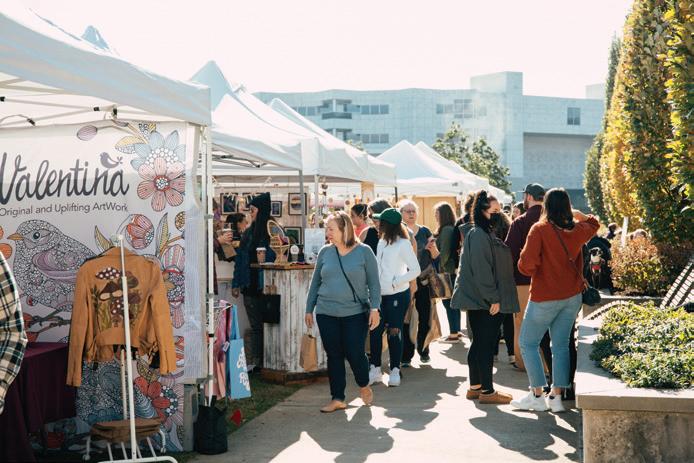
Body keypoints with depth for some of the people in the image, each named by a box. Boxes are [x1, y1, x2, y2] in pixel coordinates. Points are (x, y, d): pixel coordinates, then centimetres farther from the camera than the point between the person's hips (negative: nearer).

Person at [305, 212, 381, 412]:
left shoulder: (363, 251, -3)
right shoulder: (325, 252, 5)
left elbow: (374, 283, -1)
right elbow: (315, 282, 12)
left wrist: (374, 308, -8)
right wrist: (309, 309, 12)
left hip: (355, 313, -3)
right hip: (327, 313, 3)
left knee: (355, 354, -2)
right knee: (334, 355, 6)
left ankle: (364, 386, 28)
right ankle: (337, 399, 17)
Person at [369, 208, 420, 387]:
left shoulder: (403, 244, -10)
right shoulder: (381, 242, 11)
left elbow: (415, 270, -12)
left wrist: (395, 282, -15)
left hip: (398, 295, -6)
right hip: (380, 294, 6)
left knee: (394, 332, 1)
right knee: (375, 331, 2)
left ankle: (395, 370, 12)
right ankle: (375, 368, 13)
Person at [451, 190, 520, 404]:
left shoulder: (485, 234, 17)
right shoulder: (479, 236, -15)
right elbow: (481, 270, -21)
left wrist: (495, 297, 19)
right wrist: (493, 299, -20)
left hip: (480, 300, 10)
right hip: (485, 302, -10)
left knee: (480, 343, 14)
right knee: (486, 344, -4)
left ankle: (475, 386, 21)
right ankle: (487, 391, 3)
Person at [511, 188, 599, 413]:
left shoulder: (540, 229, -15)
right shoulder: (578, 230, 1)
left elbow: (527, 264, -19)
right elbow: (593, 224, 27)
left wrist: (532, 272, 0)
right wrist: (575, 213, 21)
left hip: (544, 297, -5)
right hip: (572, 296, 5)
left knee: (528, 343, 6)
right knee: (561, 345, 10)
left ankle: (537, 395, 4)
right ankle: (556, 396, 11)